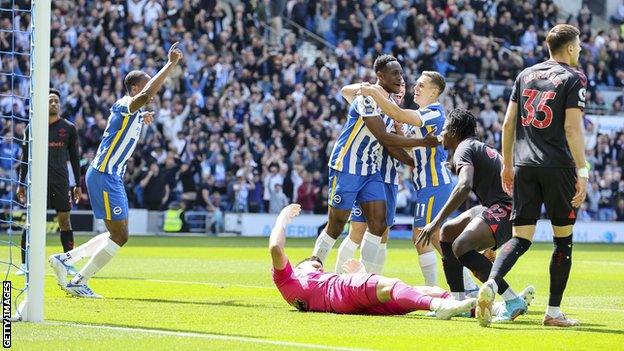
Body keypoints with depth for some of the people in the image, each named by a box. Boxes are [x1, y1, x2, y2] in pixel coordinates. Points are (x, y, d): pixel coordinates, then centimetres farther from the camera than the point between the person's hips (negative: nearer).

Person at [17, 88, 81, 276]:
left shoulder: (69, 128, 6)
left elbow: (74, 157, 10)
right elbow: (25, 157, 10)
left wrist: (78, 185, 7)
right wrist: (21, 184, 7)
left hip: (61, 182, 1)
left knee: (65, 221, 0)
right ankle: (25, 265, 1)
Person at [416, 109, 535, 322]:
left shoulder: (464, 149, -6)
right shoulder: (480, 148, 26)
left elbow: (464, 186, -25)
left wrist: (436, 221, -27)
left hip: (504, 209, -11)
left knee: (460, 246, -27)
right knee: (447, 232, 20)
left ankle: (513, 302, -28)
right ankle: (459, 303, 19)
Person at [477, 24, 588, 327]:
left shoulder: (525, 75, 14)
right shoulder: (573, 79, -2)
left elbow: (508, 123, 13)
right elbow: (572, 127, -11)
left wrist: (507, 164, 21)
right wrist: (582, 172, -11)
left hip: (524, 166, 5)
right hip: (558, 165, -5)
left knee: (520, 239, 4)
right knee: (563, 238, 8)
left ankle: (491, 284, -24)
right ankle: (554, 312, 9)